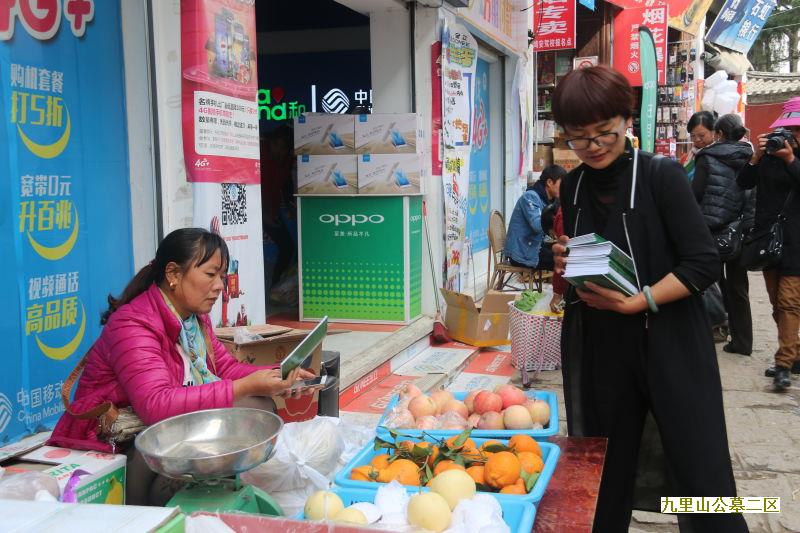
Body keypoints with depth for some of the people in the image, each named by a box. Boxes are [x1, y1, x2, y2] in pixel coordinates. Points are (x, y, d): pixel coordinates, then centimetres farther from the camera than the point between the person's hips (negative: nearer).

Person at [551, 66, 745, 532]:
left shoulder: (662, 175, -9)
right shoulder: (573, 186, 7)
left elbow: (704, 263, -12)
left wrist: (637, 302, -20)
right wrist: (567, 263, -2)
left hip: (670, 346, -4)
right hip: (600, 348, 5)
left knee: (702, 481, -2)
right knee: (605, 477, 12)